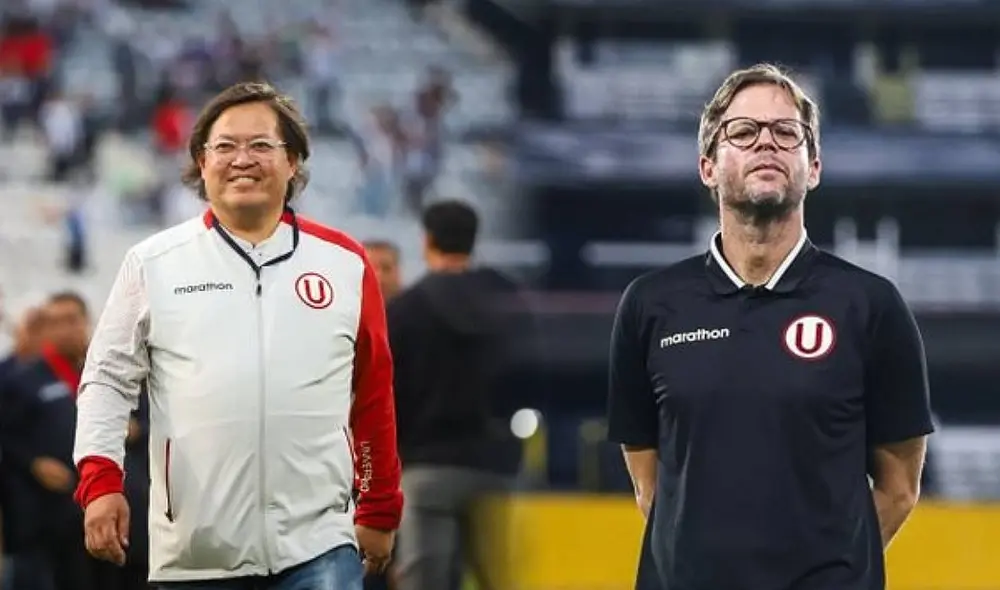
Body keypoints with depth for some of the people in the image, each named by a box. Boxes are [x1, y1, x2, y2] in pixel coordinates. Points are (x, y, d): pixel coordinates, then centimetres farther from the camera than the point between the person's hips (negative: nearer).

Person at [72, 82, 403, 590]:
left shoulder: (344, 264, 7)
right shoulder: (153, 264, 5)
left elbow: (374, 398, 12)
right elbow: (108, 380, 6)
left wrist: (379, 511, 14)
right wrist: (101, 480, -7)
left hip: (318, 546, 0)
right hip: (196, 549, 0)